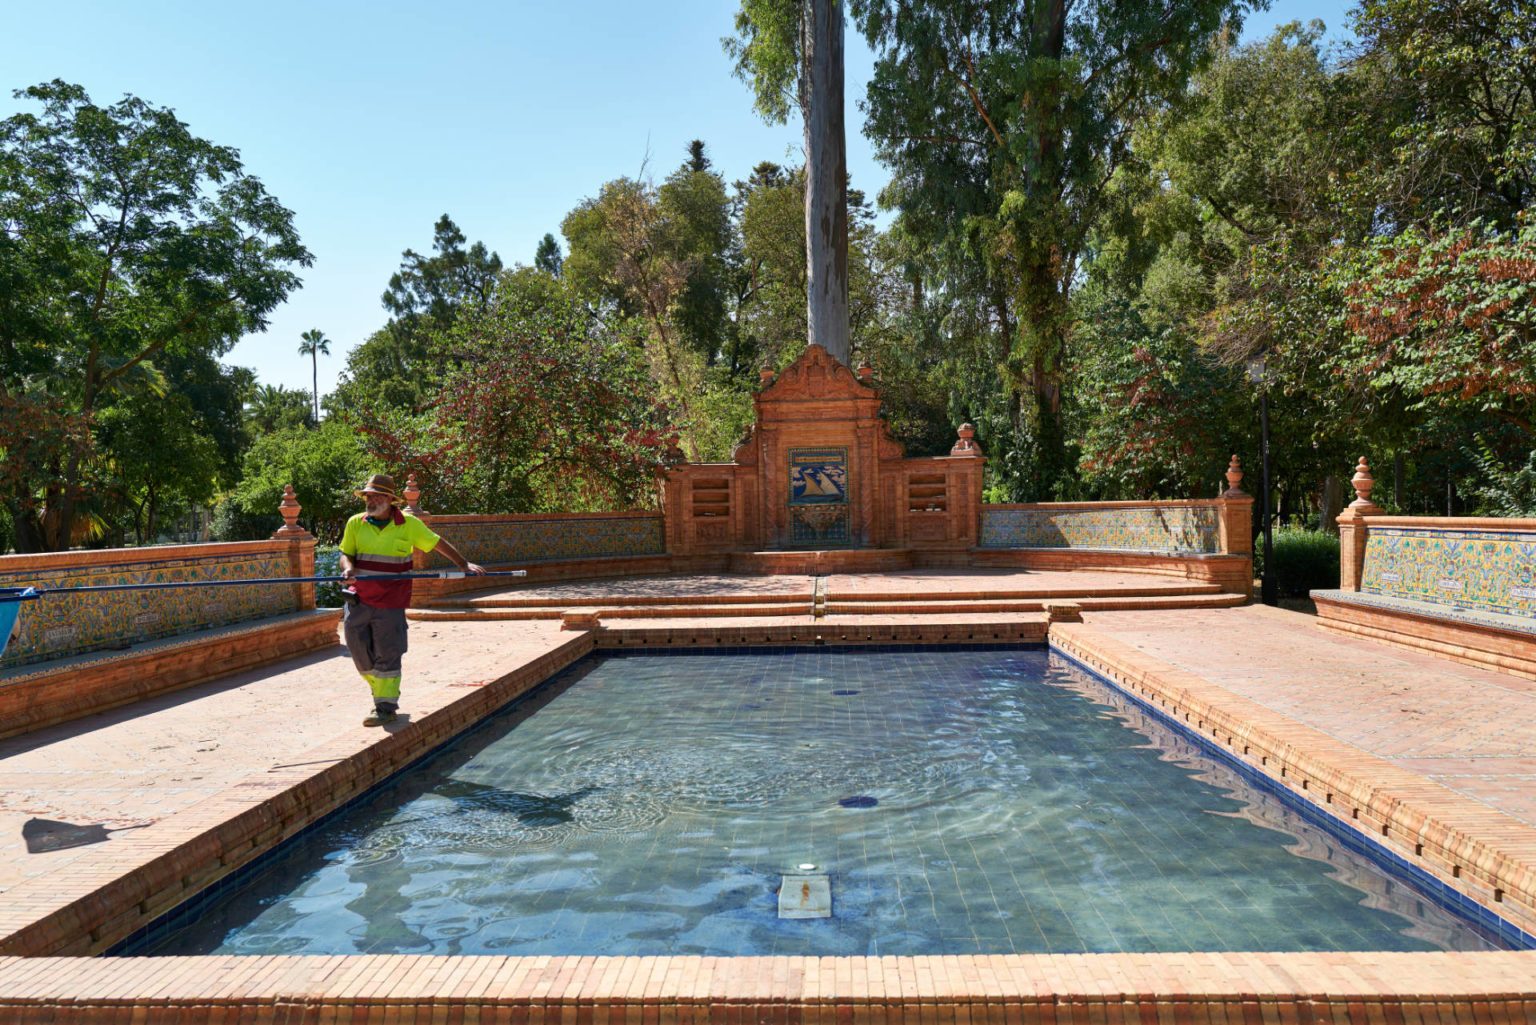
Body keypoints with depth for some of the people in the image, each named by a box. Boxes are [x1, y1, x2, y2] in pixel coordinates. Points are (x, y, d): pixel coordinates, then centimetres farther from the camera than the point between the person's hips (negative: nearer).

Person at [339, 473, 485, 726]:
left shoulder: (409, 524, 0)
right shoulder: (356, 523, 5)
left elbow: (438, 544, 6)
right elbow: (345, 553, 9)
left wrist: (464, 564, 2)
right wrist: (348, 568, -14)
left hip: (390, 602, -3)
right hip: (358, 599, 3)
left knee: (387, 655, -3)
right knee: (359, 650, 8)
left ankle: (387, 708, 7)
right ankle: (382, 692, 31)